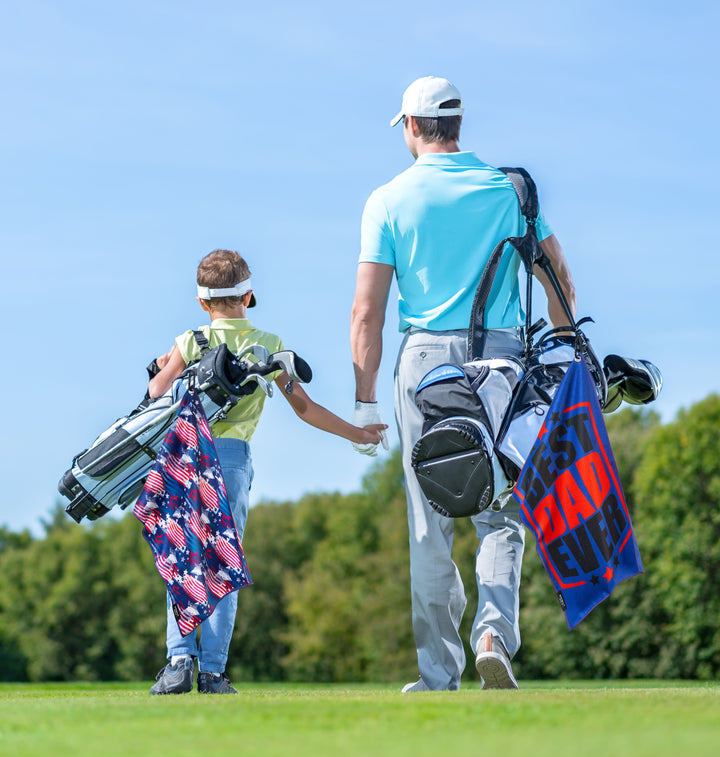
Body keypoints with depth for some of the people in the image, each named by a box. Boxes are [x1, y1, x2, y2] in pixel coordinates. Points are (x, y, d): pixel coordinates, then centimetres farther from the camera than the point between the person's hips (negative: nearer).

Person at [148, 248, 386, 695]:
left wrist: (162, 370, 19)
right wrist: (356, 433, 24)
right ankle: (213, 671, 1)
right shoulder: (269, 347, 9)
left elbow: (156, 398, -3)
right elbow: (304, 407, 12)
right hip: (233, 456, 0)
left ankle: (180, 661, -8)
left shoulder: (189, 344, 6)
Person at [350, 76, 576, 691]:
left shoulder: (389, 200, 1)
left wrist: (365, 400, 1)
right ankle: (495, 630, -15)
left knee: (430, 526, 5)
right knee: (501, 513, 7)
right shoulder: (508, 187, 6)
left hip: (426, 358, -1)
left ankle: (438, 674, 6)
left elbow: (367, 311, -3)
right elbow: (559, 275, 8)